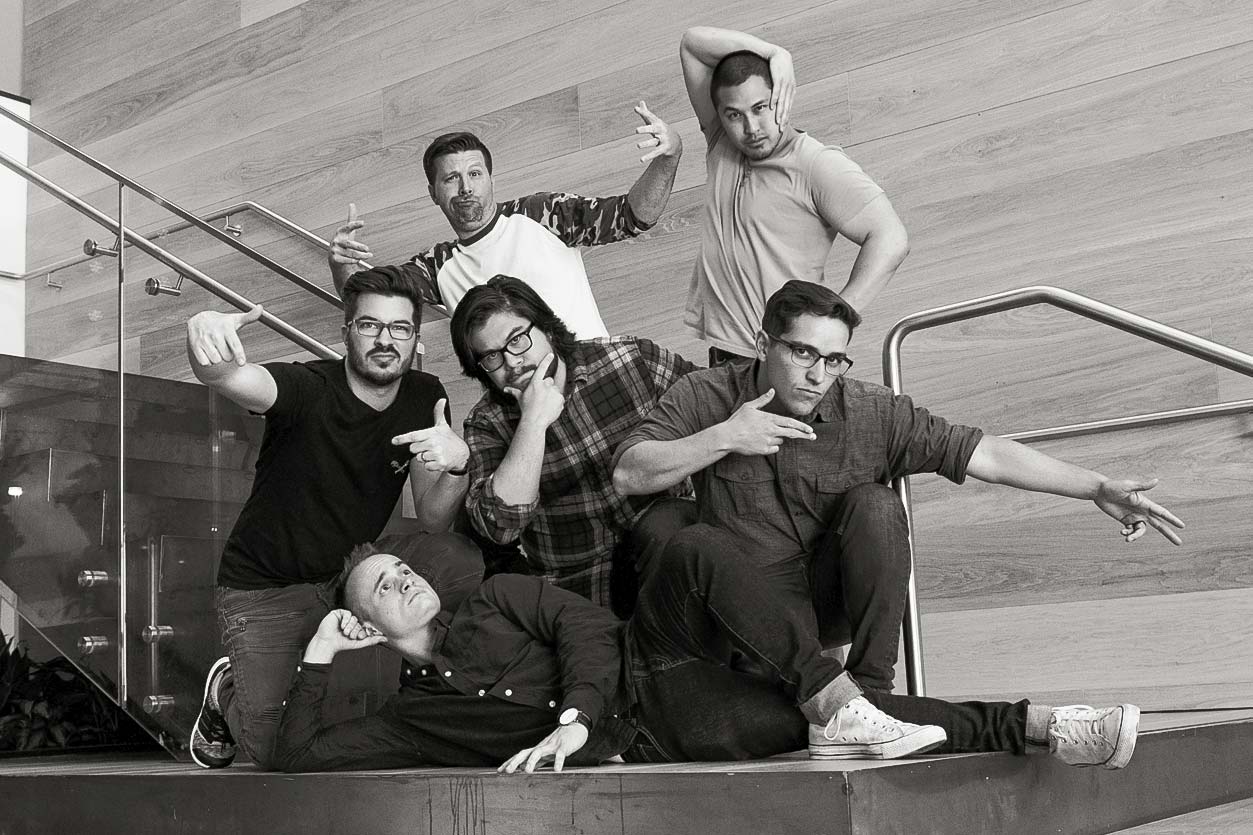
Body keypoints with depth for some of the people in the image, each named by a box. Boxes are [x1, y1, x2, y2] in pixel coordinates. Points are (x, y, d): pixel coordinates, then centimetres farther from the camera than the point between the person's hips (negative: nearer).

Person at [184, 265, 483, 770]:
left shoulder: (424, 398, -6)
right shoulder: (309, 388, -20)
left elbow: (433, 521, -9)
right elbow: (229, 378, -42)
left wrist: (457, 464, -31)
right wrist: (205, 336, -66)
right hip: (264, 590, -4)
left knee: (460, 558, -22)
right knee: (279, 752, -13)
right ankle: (229, 692, 23)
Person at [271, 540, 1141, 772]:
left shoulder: (497, 597, 17)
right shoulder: (413, 714, 14)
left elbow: (584, 625, 2)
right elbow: (301, 760, 8)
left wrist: (577, 716, -13)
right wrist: (318, 658, 8)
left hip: (644, 664, 3)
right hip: (641, 742, -3)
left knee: (702, 563, -25)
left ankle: (842, 709, -25)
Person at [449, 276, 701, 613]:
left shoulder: (633, 358, -4)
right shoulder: (487, 424, -4)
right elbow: (500, 525, -19)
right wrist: (533, 421, -22)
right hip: (573, 591, 2)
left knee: (663, 527, -30)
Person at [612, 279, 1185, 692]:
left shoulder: (872, 415, -9)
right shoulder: (704, 397, -9)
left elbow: (985, 454, -12)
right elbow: (628, 475, -16)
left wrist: (1099, 489, -17)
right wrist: (722, 438, -26)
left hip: (837, 600, 1)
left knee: (874, 507, -23)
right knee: (692, 545, -28)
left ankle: (871, 683, -14)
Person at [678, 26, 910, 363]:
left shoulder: (817, 164, -11)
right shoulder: (720, 143, 9)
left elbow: (890, 240, -20)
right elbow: (692, 42, 14)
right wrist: (773, 53, 0)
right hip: (721, 352, 6)